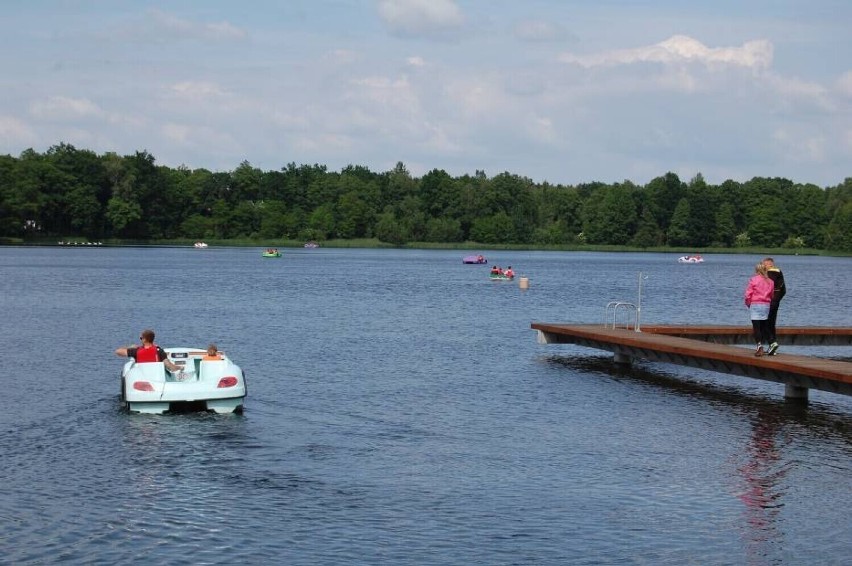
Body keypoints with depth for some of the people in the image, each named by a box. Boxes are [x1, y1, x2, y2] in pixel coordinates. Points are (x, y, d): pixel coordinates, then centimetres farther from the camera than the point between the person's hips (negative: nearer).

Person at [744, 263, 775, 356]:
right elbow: (772, 296, 8)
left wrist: (748, 303, 9)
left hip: (755, 305, -4)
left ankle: (759, 345, -23)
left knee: (756, 327, -6)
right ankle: (760, 347, 15)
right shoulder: (770, 282, 6)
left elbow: (747, 294, -7)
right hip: (766, 305, 4)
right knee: (763, 326, 10)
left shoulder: (753, 280, -7)